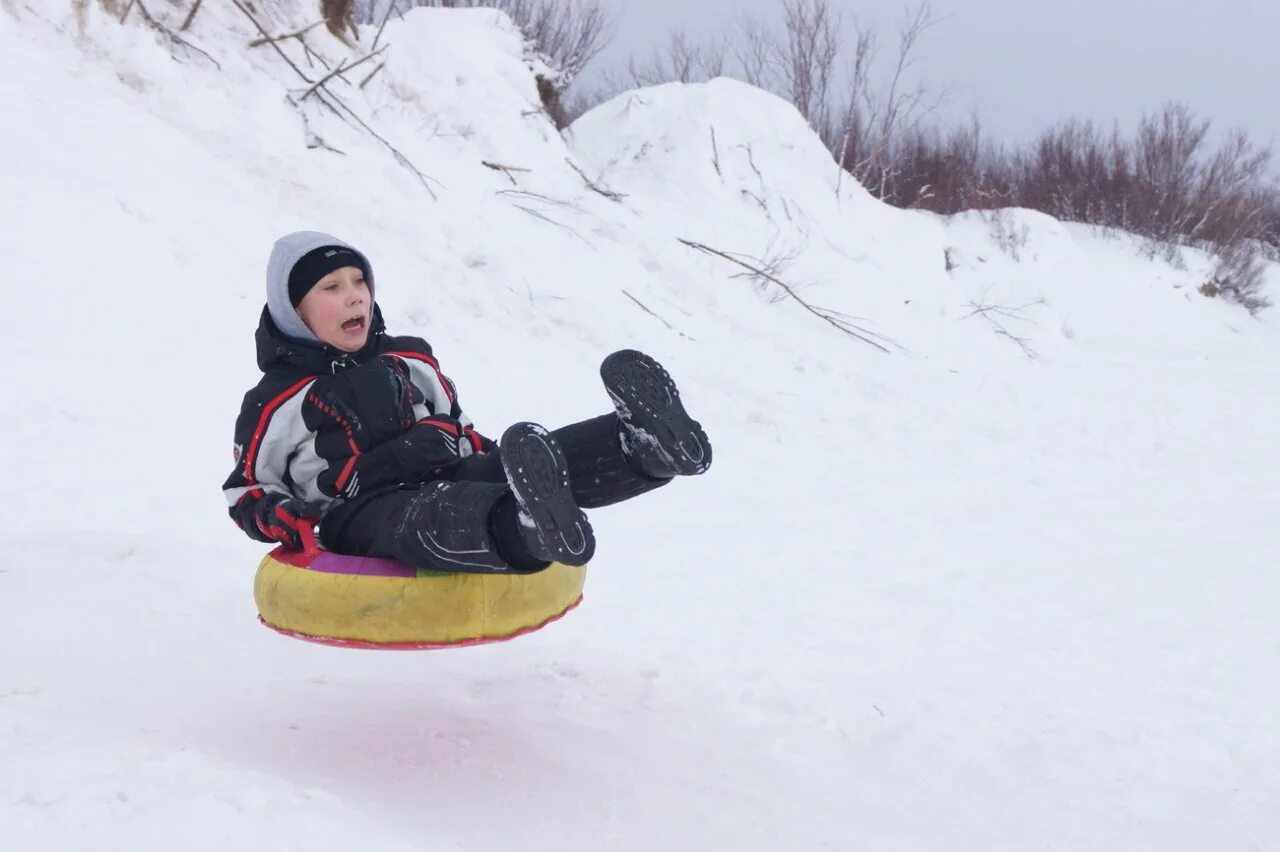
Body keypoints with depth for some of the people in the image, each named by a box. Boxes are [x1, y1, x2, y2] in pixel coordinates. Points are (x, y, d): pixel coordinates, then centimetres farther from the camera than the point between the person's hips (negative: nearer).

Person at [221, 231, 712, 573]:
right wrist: (288, 522, -10)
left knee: (522, 464, -25)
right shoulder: (276, 402, 10)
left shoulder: (409, 361, 24)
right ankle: (530, 530, -77)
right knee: (423, 518, -42)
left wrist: (486, 458, 10)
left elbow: (459, 429, 31)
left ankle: (645, 446, -52)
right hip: (357, 517, -6)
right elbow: (246, 491, 12)